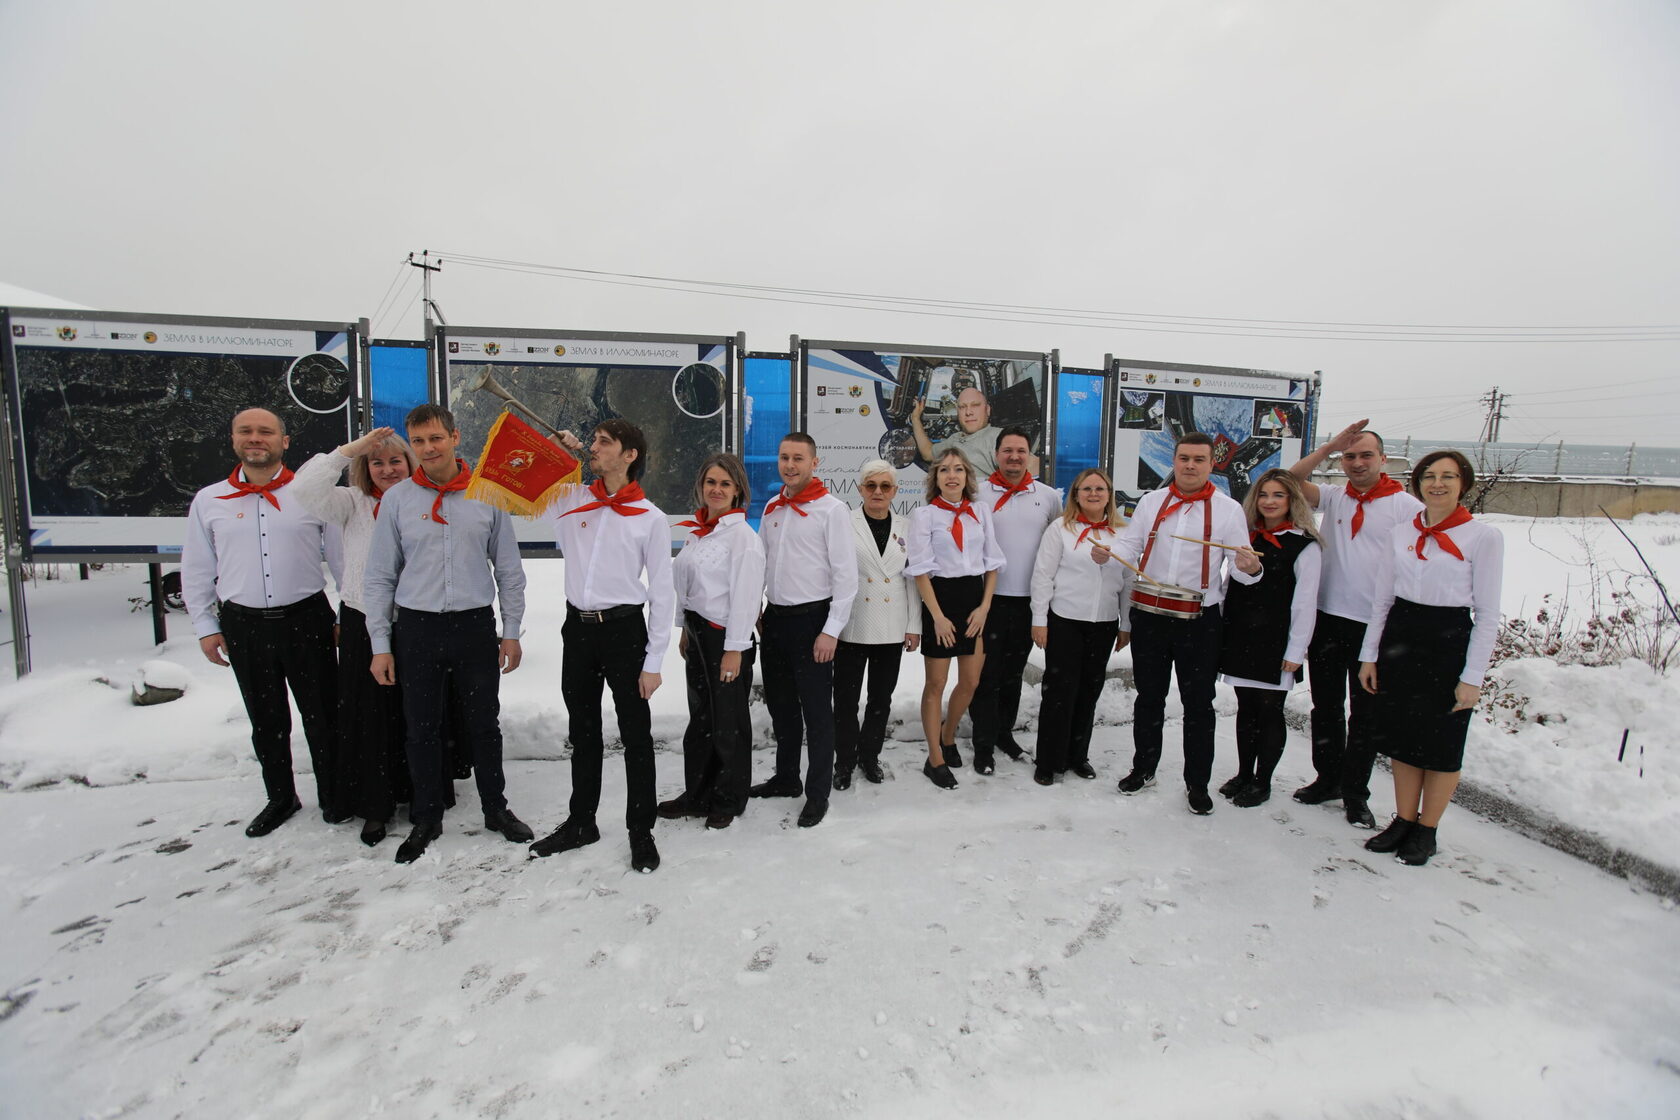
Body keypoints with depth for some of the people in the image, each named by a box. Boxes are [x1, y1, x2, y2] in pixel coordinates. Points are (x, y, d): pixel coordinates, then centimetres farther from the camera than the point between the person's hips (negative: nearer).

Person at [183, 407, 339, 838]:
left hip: (306, 619, -2)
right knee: (266, 721, 15)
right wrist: (206, 626, 8)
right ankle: (280, 799, 31)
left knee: (321, 714, 6)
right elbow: (196, 571, 12)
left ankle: (333, 796, 23)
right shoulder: (208, 501, 7)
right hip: (243, 625, 3)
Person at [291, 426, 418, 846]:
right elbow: (303, 491, -15)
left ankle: (421, 793, 30)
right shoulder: (353, 504, 1)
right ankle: (376, 806, 25)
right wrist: (350, 449, -15)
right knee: (368, 716, 9)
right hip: (363, 626, 1)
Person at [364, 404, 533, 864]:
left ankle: (496, 809, 27)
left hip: (475, 625, 0)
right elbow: (378, 577, 4)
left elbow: (509, 570, 4)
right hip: (417, 628, 1)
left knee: (484, 725, 9)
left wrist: (511, 631, 2)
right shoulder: (397, 499, 1)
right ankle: (426, 820, 27)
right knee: (422, 729, 10)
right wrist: (380, 644, 0)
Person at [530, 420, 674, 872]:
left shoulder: (651, 518, -5)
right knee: (583, 733, 17)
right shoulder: (572, 500, 5)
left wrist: (654, 661, -9)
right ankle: (581, 822, 33)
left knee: (636, 735, 5)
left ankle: (641, 830, 19)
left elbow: (662, 593, -5)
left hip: (624, 630, -4)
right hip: (578, 628, 4)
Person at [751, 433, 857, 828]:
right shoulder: (772, 507, 11)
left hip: (811, 619, -7)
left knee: (816, 711, 2)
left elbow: (846, 575, -12)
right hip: (775, 618, 7)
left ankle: (818, 795, 16)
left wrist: (831, 630, -15)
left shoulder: (832, 509, -10)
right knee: (780, 705, 18)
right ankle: (786, 778, 35)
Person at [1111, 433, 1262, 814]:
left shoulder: (1228, 509, -1)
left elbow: (1240, 567, -4)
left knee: (1198, 703, 7)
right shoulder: (1151, 501, 6)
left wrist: (1248, 568, -27)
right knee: (1148, 697, 15)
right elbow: (1129, 546, 4)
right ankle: (1144, 768, 31)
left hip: (1199, 621, -2)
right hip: (1148, 615, 2)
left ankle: (1197, 783, 23)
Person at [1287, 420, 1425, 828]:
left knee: (1366, 714, 8)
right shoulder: (1333, 497, 6)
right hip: (1327, 618, 3)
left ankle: (1355, 793, 22)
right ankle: (1327, 778, 30)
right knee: (1326, 705, 14)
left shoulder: (1407, 506, -3)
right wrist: (1330, 446, -14)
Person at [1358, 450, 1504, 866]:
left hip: (1449, 641, -4)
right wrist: (1369, 656, 7)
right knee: (1402, 738, 12)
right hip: (1399, 639, 4)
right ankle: (1404, 820, 27)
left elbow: (1487, 614, -7)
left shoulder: (1484, 536, -6)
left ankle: (1427, 830, 24)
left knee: (1441, 744, 8)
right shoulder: (1400, 534, 6)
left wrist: (1472, 677, -10)